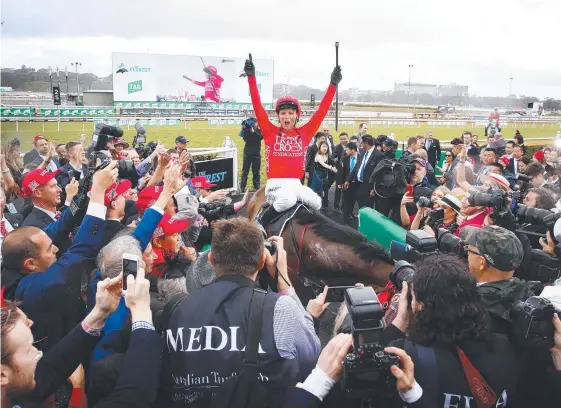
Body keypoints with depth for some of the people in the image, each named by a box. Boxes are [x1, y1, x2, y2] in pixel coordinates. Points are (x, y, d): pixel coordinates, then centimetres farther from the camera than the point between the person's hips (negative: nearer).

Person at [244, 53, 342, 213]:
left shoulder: (304, 133, 9)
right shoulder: (270, 132, 4)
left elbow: (322, 111, 9)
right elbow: (258, 106, -1)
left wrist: (333, 84, 7)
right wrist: (251, 77, -6)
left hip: (296, 184, 3)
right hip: (275, 184, -3)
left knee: (316, 203, -23)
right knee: (288, 201, -35)